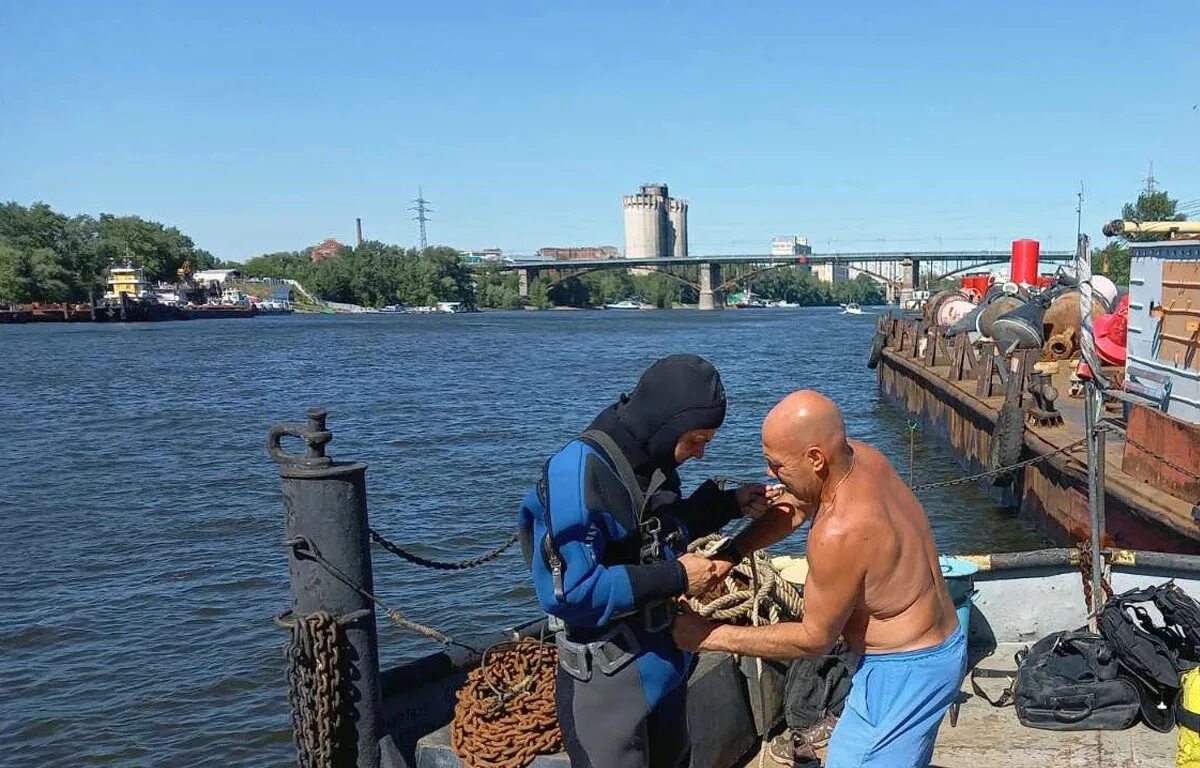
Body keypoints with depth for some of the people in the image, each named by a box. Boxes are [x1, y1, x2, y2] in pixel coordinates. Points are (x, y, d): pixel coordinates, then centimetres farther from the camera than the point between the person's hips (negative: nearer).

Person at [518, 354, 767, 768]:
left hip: (664, 662, 8)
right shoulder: (578, 473, -26)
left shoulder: (650, 459, -1)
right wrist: (675, 578, -24)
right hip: (608, 683, -8)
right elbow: (568, 591, -29)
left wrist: (730, 503, 4)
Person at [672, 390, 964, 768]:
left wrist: (711, 636, -16)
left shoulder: (840, 532, -34)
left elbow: (815, 638, -21)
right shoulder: (861, 455, -10)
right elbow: (794, 507, 7)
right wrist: (728, 555, -6)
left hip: (905, 671, -9)